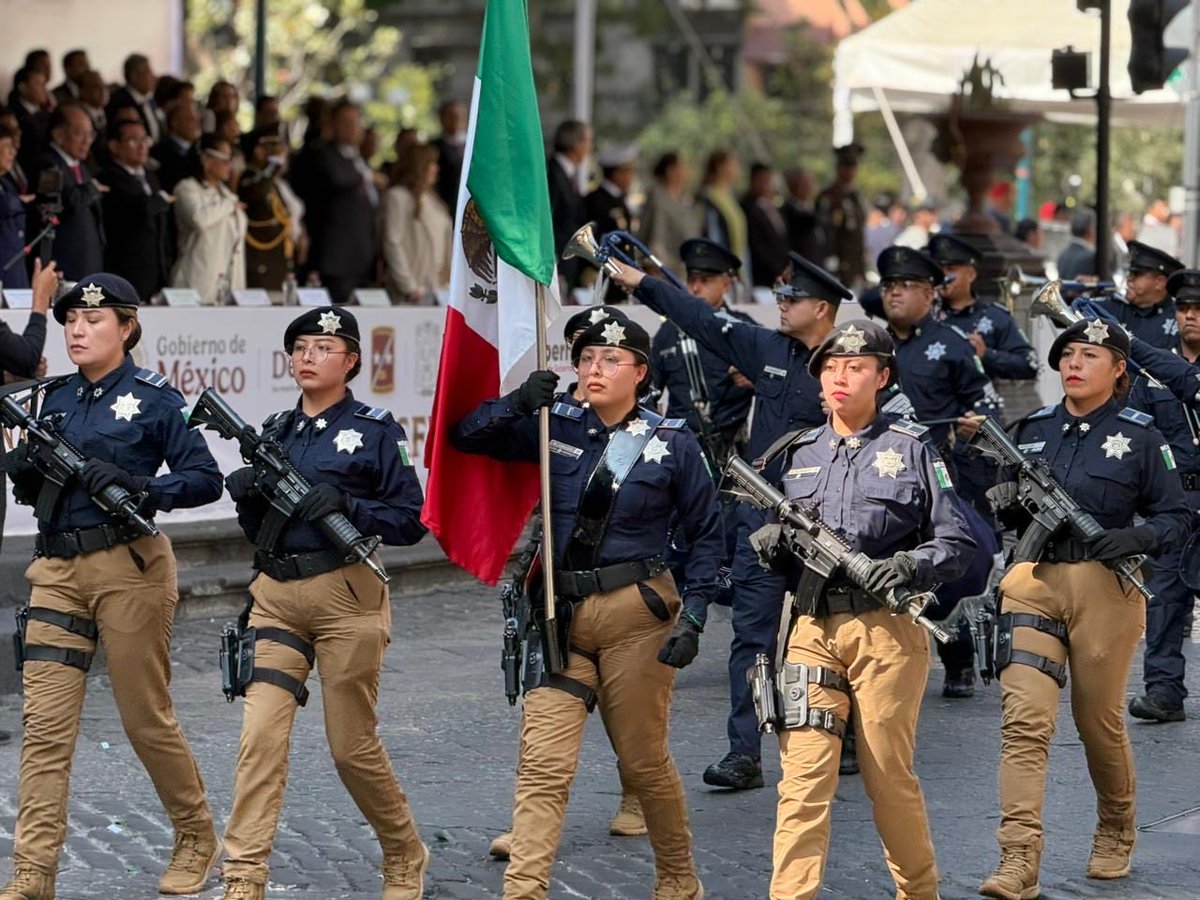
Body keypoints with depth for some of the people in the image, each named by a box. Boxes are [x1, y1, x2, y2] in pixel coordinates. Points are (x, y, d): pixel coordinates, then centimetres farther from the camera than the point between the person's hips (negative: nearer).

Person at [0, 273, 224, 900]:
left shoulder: (154, 399, -4)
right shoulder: (54, 399, 11)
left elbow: (205, 479, -7)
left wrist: (139, 487, -22)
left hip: (128, 568, -5)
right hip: (57, 570, 5)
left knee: (146, 717, 5)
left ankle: (196, 836, 27)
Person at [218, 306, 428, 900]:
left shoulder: (376, 430, -1)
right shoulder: (274, 432, 13)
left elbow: (411, 521, -5)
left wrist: (347, 505, -19)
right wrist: (247, 498, -3)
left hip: (345, 596, -4)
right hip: (275, 595, 4)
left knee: (353, 747, 2)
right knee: (259, 734, -9)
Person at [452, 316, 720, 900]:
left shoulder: (672, 444, 0)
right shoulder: (556, 430, 6)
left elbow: (705, 534, 5)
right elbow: (465, 436, 9)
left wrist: (693, 616, -4)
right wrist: (518, 403, -9)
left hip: (636, 615, -2)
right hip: (561, 614, 2)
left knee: (643, 762, 8)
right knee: (543, 764, -8)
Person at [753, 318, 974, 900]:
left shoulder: (911, 447, 4)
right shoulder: (798, 453, 15)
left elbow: (957, 542, 2)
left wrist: (909, 567, -16)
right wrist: (771, 543, -2)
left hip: (887, 629, -3)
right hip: (812, 628, 3)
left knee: (889, 775, 3)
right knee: (803, 775, -8)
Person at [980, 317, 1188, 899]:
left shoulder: (1138, 437, 0)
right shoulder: (1032, 430, 10)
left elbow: (1175, 516, 4)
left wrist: (1136, 538, -16)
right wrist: (1004, 503, -4)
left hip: (1104, 587, -2)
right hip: (1033, 581, 2)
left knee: (1099, 720, 8)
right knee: (1024, 719, -11)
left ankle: (1115, 835, 35)